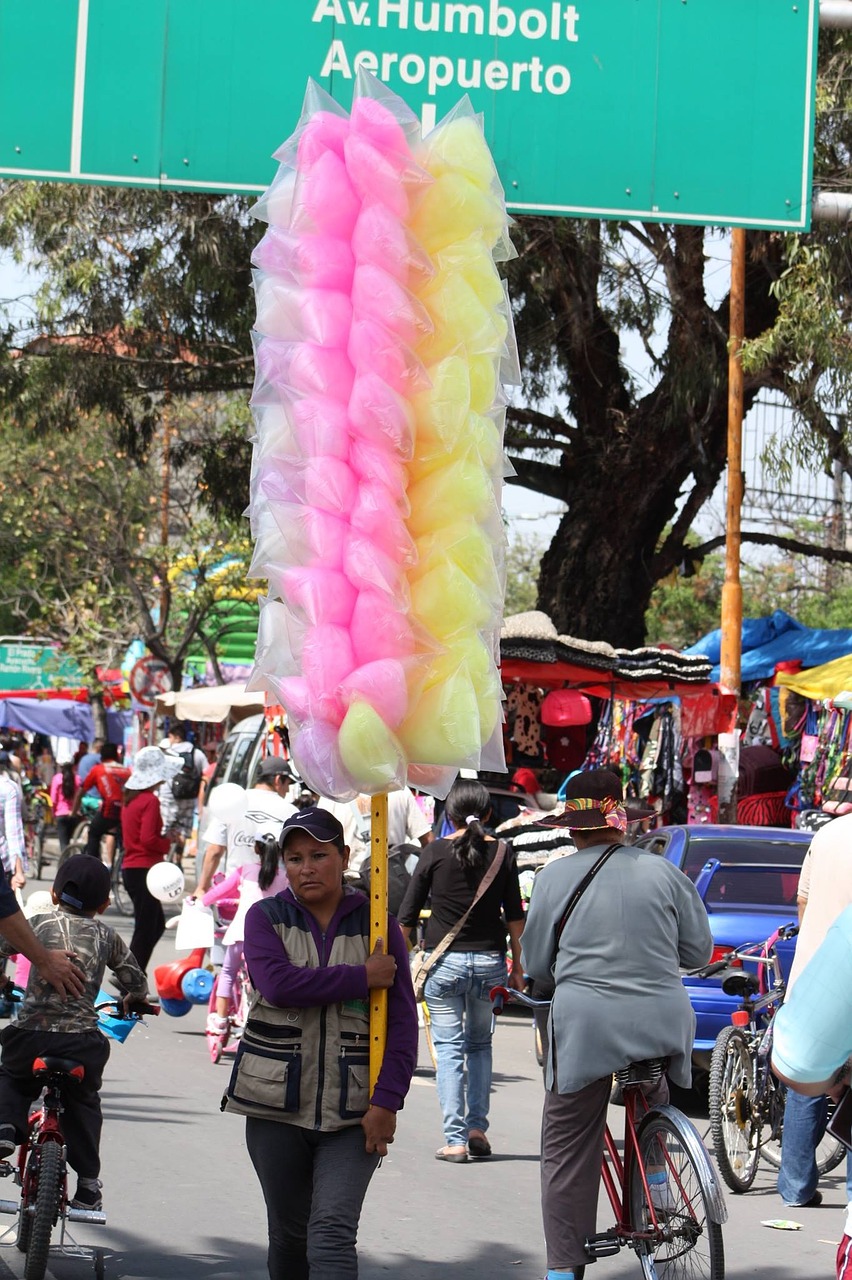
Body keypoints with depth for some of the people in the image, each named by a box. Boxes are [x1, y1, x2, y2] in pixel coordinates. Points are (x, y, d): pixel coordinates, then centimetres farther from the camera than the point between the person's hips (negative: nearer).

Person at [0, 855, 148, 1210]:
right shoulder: (106, 935, 11)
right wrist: (133, 1001, 39)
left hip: (30, 1031, -1)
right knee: (83, 1102, 22)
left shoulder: (39, 922, 6)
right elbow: (136, 982, 16)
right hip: (82, 1039, 1)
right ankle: (88, 1183, 20)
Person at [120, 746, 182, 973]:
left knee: (156, 925, 18)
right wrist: (168, 843, -6)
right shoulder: (150, 801, -15)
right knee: (145, 931, -4)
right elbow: (148, 839, -23)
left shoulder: (131, 799, 12)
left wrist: (165, 837, 9)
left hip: (130, 868, 9)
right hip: (144, 869, -9)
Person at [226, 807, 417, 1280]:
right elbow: (278, 984, -15)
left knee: (332, 1232, -14)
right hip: (276, 1102, 2)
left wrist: (386, 1102, -9)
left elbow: (402, 1022, 0)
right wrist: (362, 978, -13)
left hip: (353, 1111, -2)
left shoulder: (376, 924, 3)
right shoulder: (266, 917, 5)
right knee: (288, 1232, 12)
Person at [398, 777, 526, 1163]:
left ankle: (455, 1140, -3)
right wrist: (517, 965, 13)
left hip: (444, 962, -2)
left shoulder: (435, 852, -4)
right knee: (480, 1043, 19)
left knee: (449, 1048, 2)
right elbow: (515, 915, 3)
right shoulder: (502, 853, 0)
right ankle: (477, 1128, 13)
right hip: (489, 961, 2)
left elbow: (407, 915, -2)